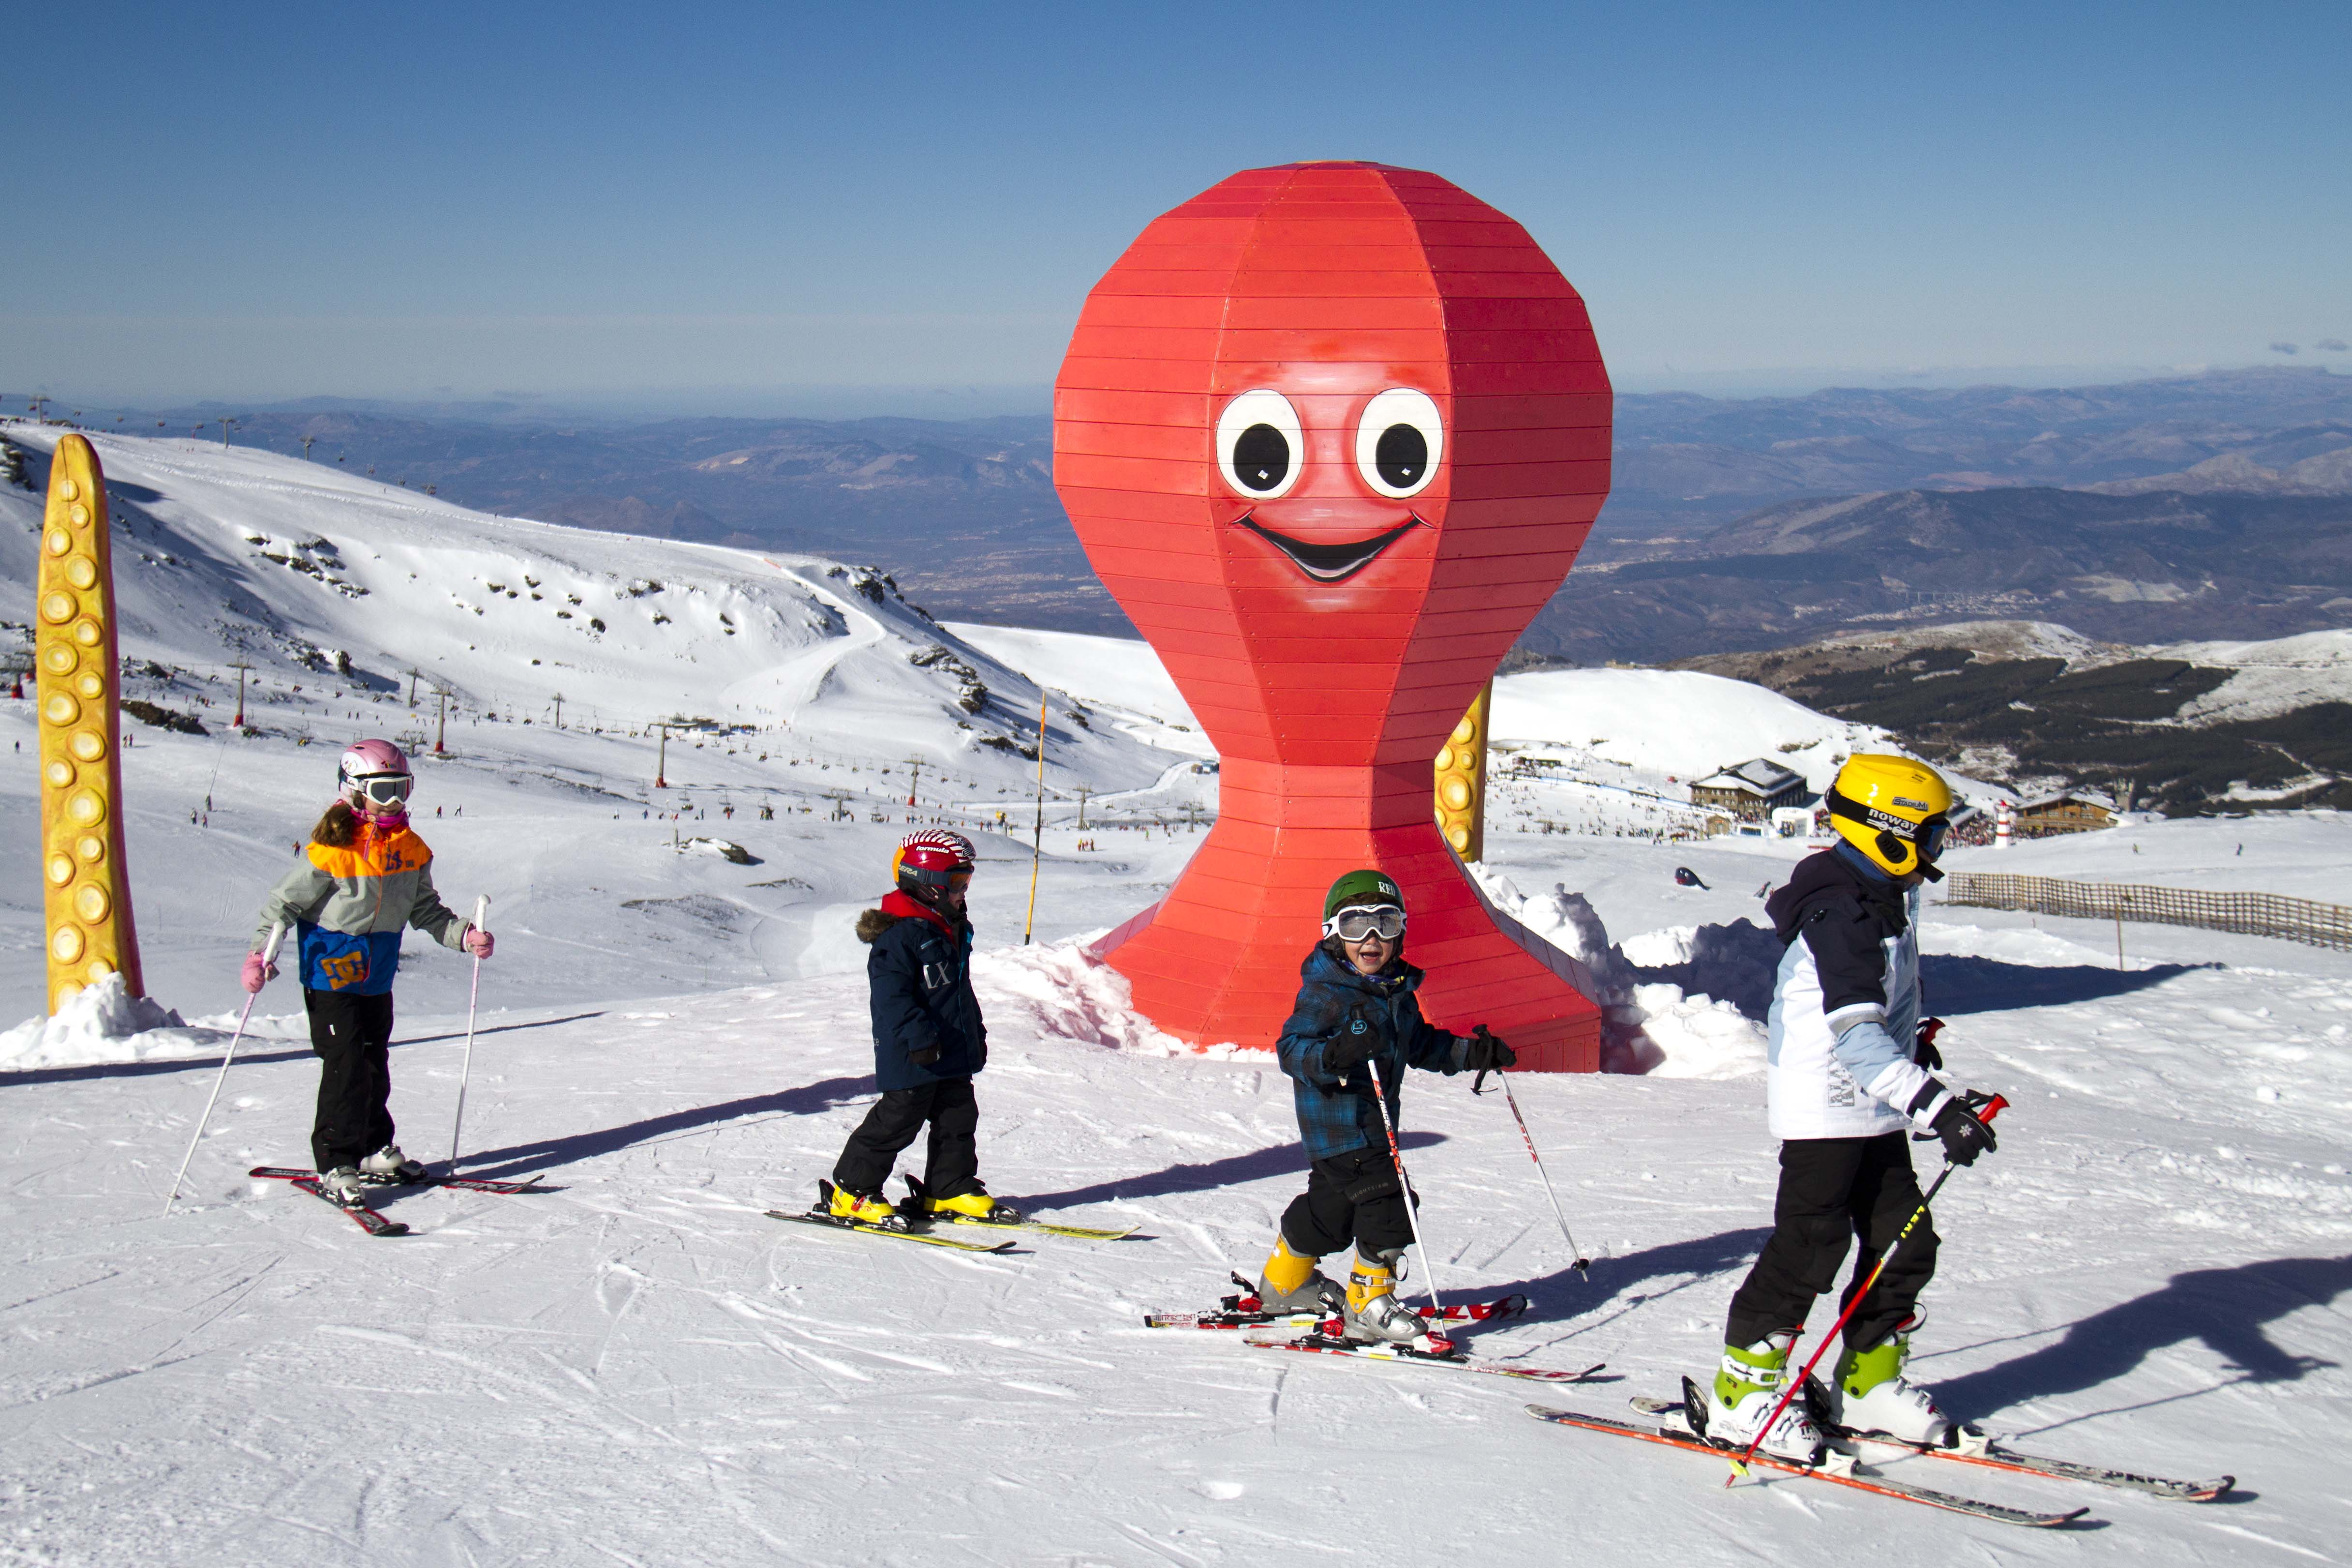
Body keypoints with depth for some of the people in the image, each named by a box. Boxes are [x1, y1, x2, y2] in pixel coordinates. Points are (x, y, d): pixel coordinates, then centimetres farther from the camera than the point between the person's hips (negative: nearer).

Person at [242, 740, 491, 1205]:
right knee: (346, 1066, -10)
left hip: (377, 979, 6)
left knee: (375, 1065, 16)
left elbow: (426, 909, 13)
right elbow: (283, 903, -13)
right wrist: (260, 954, -23)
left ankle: (373, 1151, 30)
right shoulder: (329, 852, -17)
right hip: (330, 975, -6)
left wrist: (464, 935, 0)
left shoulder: (411, 851, 3)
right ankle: (334, 1165, -2)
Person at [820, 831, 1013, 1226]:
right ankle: (852, 1192, 4)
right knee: (896, 1121, -5)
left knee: (958, 1119, 12)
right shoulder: (900, 935, -17)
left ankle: (952, 1189, 23)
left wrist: (976, 1034, 26)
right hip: (912, 1058, -9)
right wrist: (919, 1035, -29)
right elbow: (891, 995, -23)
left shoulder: (954, 932, 14)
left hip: (952, 1057, 9)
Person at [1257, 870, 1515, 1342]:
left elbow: (1422, 1044, 21)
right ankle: (1367, 1307, -1)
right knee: (1385, 1203, -13)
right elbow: (1291, 1049, -23)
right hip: (1338, 1122, -9)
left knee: (1332, 1200, 21)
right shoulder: (1325, 994, -17)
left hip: (1374, 1120, 9)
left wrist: (1473, 1053, 10)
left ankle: (1286, 1283, 41)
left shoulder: (1398, 991, 8)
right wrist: (1334, 1055, -41)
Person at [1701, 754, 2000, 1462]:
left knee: (1906, 1243, 11)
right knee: (1809, 1247, -8)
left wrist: (1914, 1041, 40)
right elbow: (1857, 1037, -33)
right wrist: (1936, 1107, -40)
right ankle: (1742, 1391, 3)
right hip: (1824, 1109, -10)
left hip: (1873, 1111, 10)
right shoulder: (1841, 915, -22)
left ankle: (1868, 1383, 24)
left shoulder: (1888, 900, 10)